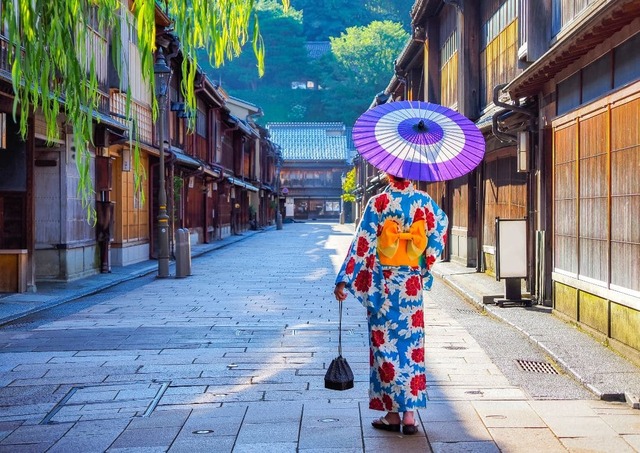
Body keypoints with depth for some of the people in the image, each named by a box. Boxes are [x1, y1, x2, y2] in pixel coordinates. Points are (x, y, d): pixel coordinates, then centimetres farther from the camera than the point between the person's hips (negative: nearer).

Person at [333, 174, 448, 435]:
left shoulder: (379, 202, -9)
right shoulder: (423, 201, 1)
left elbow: (363, 244, -12)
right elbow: (441, 229, 13)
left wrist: (344, 280, -10)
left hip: (383, 285, -3)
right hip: (412, 284, 3)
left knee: (385, 343, 5)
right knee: (411, 343, 7)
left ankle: (392, 414, 8)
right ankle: (409, 414, 8)